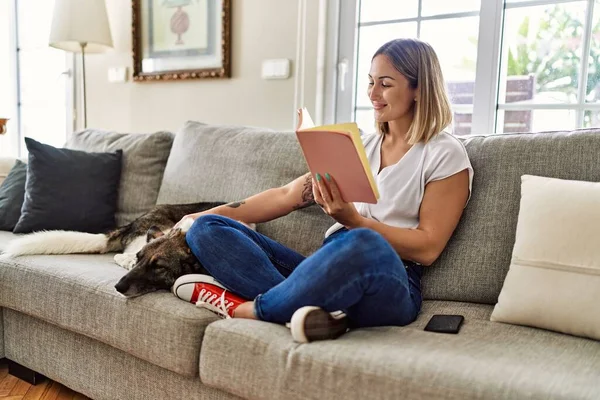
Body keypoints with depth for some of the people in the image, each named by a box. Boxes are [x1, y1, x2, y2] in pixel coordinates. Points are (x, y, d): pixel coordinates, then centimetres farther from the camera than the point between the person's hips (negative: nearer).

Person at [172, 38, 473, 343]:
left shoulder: (446, 155, 2)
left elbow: (427, 249, -7)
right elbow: (287, 195, 14)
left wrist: (352, 220, -18)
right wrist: (208, 215, 9)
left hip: (387, 285, -5)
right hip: (326, 272, 6)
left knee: (366, 244, -42)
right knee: (206, 229, -7)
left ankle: (242, 309, -20)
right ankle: (300, 305, -31)